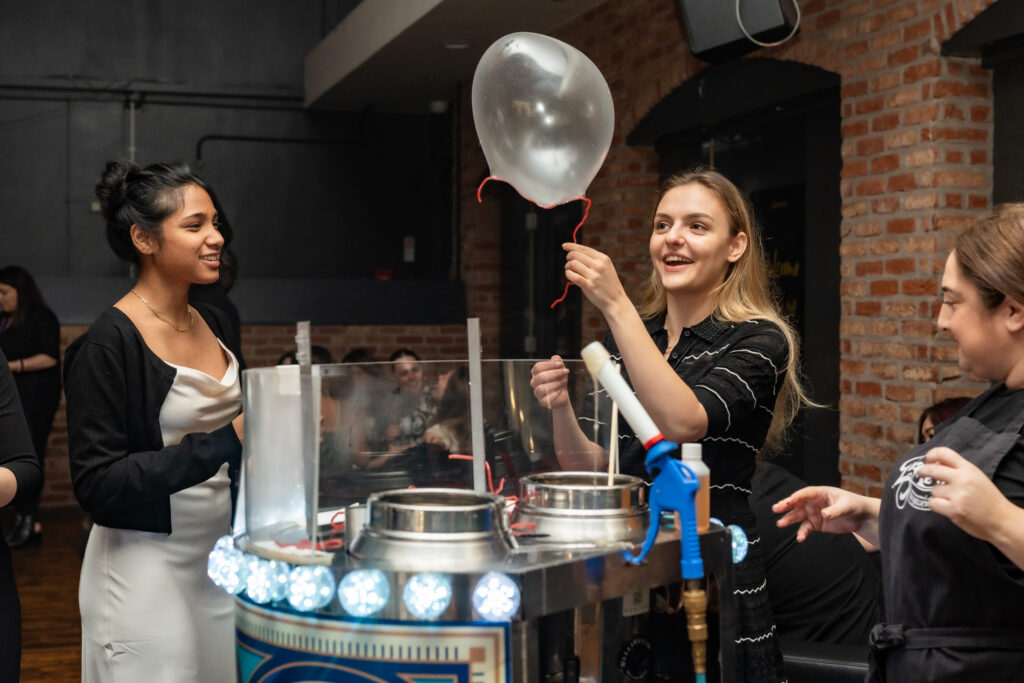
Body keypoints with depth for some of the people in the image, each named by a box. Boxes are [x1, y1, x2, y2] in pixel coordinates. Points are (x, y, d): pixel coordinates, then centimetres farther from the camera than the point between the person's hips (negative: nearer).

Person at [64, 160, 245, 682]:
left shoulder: (215, 324, 7)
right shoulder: (107, 345, -15)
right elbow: (96, 484, -18)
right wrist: (222, 444, -24)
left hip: (218, 555, 7)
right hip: (147, 569, -7)